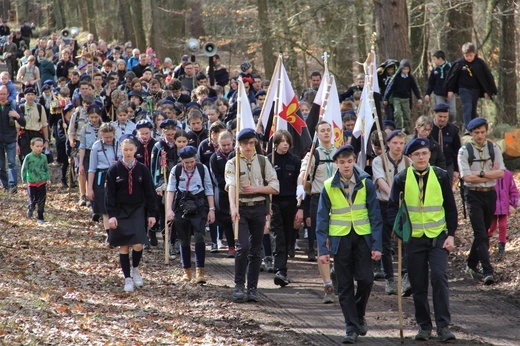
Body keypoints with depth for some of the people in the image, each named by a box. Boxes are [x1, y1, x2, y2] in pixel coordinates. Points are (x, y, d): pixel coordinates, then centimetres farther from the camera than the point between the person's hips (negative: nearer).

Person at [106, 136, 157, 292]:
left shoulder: (142, 170, 2)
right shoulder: (114, 170, -2)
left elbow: (149, 193, 6)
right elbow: (110, 194, -2)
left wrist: (151, 214, 4)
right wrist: (111, 215, -9)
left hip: (138, 211, 0)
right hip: (120, 212, 0)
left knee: (138, 244, -11)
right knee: (123, 247, 1)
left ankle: (135, 269, 17)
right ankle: (127, 278, 10)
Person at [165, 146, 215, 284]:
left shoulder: (202, 169, 0)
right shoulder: (176, 170, 0)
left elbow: (209, 190, 5)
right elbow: (170, 190, -1)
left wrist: (211, 209, 2)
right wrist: (169, 209, -11)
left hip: (199, 206, -1)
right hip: (181, 206, 1)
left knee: (199, 235, -17)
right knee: (184, 240, 7)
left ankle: (200, 271, -16)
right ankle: (186, 271, 18)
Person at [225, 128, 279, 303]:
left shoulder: (263, 161, 8)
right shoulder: (232, 164, -1)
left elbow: (275, 187, 5)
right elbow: (231, 185, -18)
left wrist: (256, 189, -10)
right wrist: (233, 206, -35)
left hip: (258, 208, 3)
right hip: (241, 208, -3)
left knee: (256, 250, 6)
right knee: (242, 246, -17)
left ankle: (252, 288, 12)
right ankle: (239, 285, -5)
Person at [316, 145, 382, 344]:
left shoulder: (365, 184, -1)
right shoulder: (329, 187, -1)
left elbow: (375, 215, 0)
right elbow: (322, 219, 2)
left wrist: (377, 245, -6)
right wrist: (323, 249, -4)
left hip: (362, 237, 0)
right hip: (340, 239, 0)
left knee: (365, 279, -7)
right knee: (345, 286, 1)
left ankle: (359, 315, 19)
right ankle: (352, 328, 7)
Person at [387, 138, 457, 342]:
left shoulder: (440, 176, 2)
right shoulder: (402, 179, 1)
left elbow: (450, 208, 6)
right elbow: (393, 207, 3)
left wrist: (451, 235, -1)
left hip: (438, 237, -1)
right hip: (414, 239, 1)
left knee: (439, 277, -14)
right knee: (418, 285, 4)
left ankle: (443, 326, -12)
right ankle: (424, 326, 15)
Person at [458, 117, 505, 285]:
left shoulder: (493, 148, 5)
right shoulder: (465, 151, -5)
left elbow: (501, 172, -4)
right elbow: (467, 177, -13)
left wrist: (481, 173, -14)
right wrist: (491, 174, -9)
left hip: (490, 194, 4)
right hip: (473, 195, -4)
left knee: (483, 233, 12)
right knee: (480, 234, -12)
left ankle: (472, 265, 28)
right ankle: (487, 271, -17)